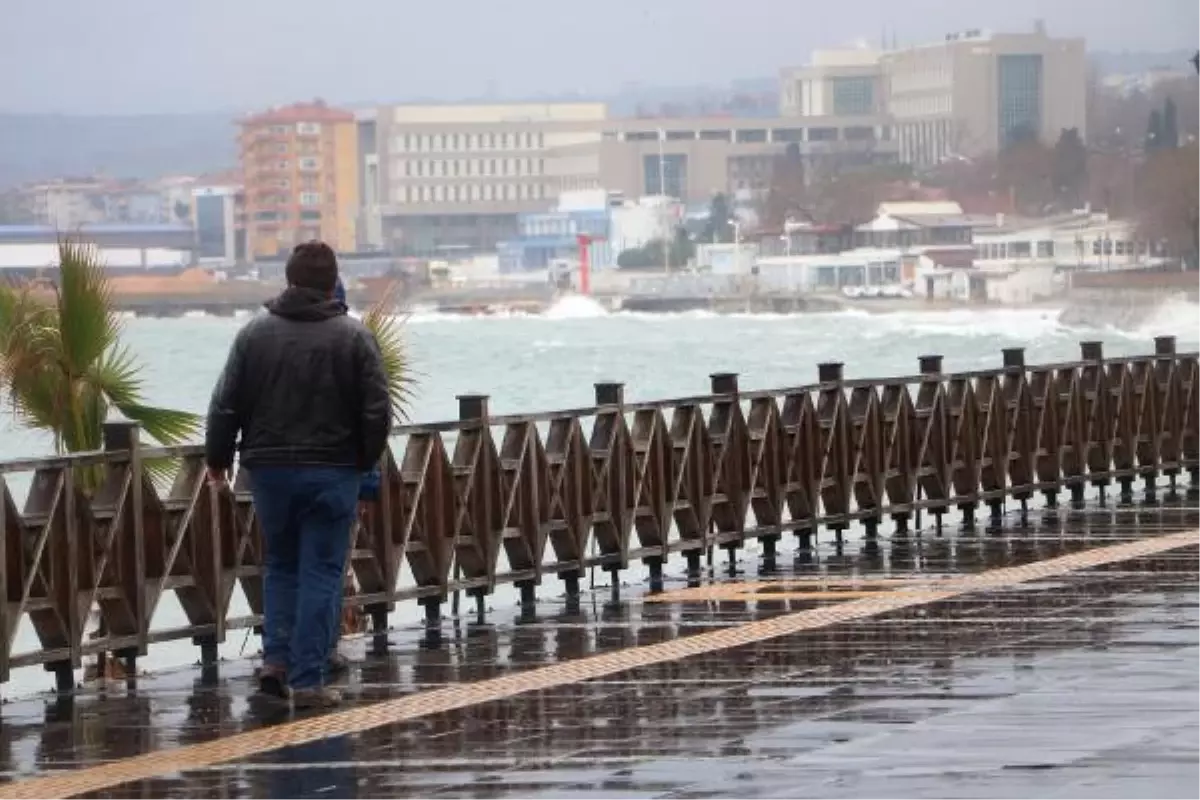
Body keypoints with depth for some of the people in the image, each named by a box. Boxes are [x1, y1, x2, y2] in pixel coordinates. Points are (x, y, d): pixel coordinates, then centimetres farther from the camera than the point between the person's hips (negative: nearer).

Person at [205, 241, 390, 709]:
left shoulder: (255, 334, 0)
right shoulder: (354, 337, -5)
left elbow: (225, 406, 1)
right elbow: (377, 412, -6)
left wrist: (217, 457, 15)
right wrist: (365, 461, 10)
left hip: (269, 471, 2)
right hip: (332, 472, -2)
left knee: (280, 566, 18)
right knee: (321, 574, 2)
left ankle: (276, 658, 4)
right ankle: (308, 679, -1)